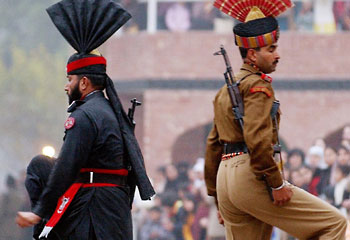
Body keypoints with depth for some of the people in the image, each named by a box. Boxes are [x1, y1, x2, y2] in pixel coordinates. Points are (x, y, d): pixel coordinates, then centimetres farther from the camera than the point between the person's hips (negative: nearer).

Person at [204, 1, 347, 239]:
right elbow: (257, 139, -21)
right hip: (250, 176, -10)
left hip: (225, 180, 10)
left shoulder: (226, 91, 23)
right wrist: (277, 184, -17)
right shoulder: (258, 86, -7)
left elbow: (213, 145, 23)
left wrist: (219, 198, 24)